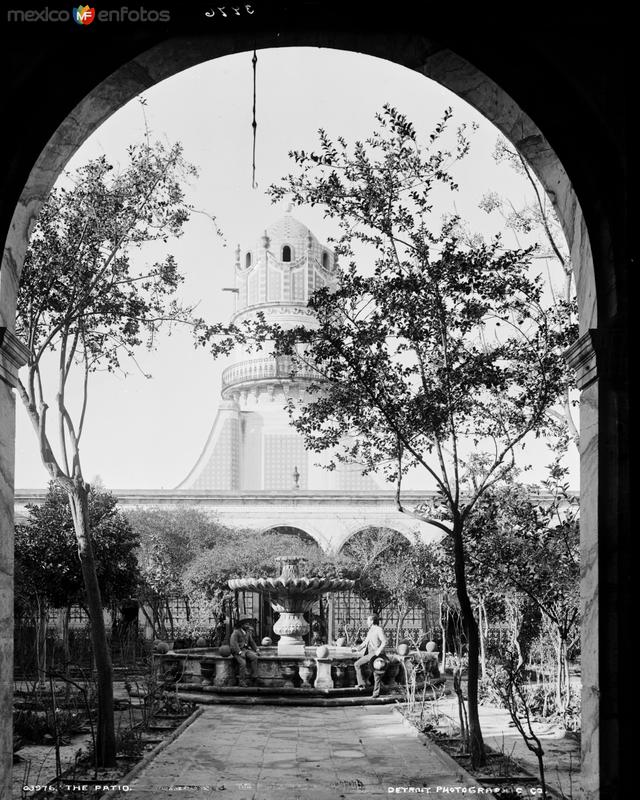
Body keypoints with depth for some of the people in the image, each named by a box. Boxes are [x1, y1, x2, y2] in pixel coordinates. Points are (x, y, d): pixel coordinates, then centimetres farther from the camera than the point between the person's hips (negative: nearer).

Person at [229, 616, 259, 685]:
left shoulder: (248, 632, 13)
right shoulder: (236, 632, -9)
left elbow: (251, 642, 24)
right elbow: (233, 644, -18)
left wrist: (256, 650, 9)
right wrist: (240, 652, -26)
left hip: (245, 650, 6)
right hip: (237, 651, -6)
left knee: (254, 657, -22)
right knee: (243, 662, -30)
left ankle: (254, 677, -21)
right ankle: (242, 681, -20)